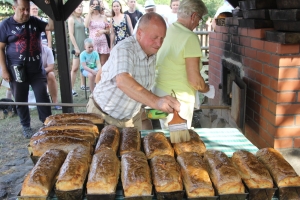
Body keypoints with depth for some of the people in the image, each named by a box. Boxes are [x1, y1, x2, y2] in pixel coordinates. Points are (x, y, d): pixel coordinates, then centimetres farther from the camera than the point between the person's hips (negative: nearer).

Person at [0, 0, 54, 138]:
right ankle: (26, 126, 25)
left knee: (43, 97, 5)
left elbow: (51, 27, -1)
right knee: (21, 100, 10)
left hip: (37, 69, 2)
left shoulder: (34, 21, 6)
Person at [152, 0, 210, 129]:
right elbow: (194, 79, -18)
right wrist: (205, 89, 2)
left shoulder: (165, 31, 5)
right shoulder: (189, 37, -17)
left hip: (159, 90, 8)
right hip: (177, 98, -8)